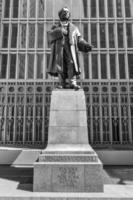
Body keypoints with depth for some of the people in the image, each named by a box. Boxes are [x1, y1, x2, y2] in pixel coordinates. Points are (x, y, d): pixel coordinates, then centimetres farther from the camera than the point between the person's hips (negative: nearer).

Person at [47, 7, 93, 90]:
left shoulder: (74, 28, 22)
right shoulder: (56, 27, 22)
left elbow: (79, 40, 11)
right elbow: (50, 35, 1)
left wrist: (87, 45, -7)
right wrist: (59, 31, -14)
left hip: (70, 49, -1)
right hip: (59, 50, 1)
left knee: (72, 64, -17)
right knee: (60, 66, -6)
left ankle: (73, 83, -24)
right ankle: (62, 83, -3)